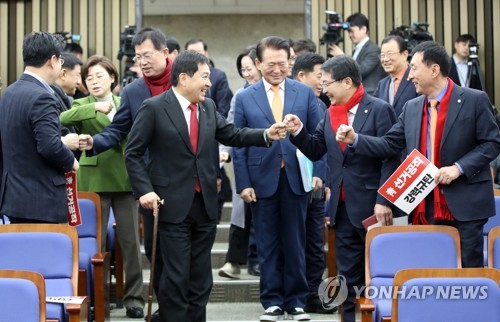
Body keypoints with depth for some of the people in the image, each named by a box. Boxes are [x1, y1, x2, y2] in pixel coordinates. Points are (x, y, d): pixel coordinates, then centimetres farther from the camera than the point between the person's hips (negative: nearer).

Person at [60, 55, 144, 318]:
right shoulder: (83, 105, 3)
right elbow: (63, 119, -19)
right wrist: (96, 107, -25)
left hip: (125, 179, 3)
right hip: (94, 179, -2)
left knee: (131, 240, 3)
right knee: (96, 241, 1)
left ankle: (133, 296, 10)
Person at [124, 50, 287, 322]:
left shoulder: (208, 107, 9)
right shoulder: (153, 108, -8)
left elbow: (232, 135, 15)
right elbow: (133, 153, -6)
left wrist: (266, 135, 0)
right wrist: (144, 190, -15)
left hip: (205, 204, 6)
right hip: (173, 205, -6)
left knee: (200, 277, 11)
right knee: (176, 276, -4)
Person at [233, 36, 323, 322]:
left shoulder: (306, 93, 4)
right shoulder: (245, 98, 3)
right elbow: (239, 145, 3)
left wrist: (317, 172, -5)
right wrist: (244, 183, -4)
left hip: (296, 179, 0)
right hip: (262, 180, 0)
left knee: (295, 244, 6)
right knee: (268, 245, 6)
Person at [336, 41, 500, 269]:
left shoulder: (475, 100, -5)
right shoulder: (411, 108, 12)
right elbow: (390, 145, 12)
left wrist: (458, 168, -16)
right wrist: (355, 139, -1)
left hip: (465, 205, -5)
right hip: (425, 207, 5)